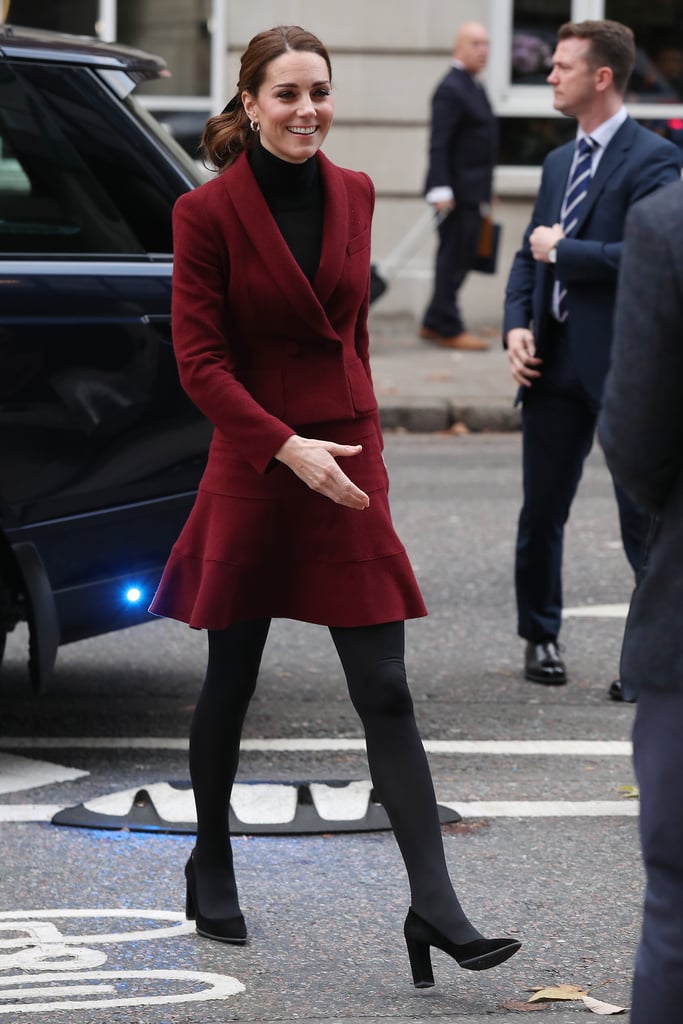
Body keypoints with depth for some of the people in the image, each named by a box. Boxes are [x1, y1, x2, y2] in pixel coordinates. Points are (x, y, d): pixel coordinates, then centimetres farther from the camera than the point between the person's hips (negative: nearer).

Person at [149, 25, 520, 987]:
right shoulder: (208, 212, -9)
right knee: (231, 681, 11)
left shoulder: (353, 194, 5)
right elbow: (199, 360, -11)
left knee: (385, 690, -4)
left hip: (347, 463, 3)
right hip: (254, 464, -3)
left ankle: (434, 906, -9)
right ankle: (212, 863, 33)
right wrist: (289, 447, -20)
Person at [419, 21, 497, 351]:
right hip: (458, 191, -10)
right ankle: (448, 328, 0)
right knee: (454, 258, -5)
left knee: (459, 259, 13)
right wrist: (441, 189, -25)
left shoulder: (473, 87, 16)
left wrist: (486, 189, 19)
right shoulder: (451, 89, -14)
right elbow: (438, 144, -19)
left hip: (472, 191, 10)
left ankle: (434, 324, 20)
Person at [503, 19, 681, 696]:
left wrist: (562, 249, -12)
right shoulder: (559, 162, 16)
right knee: (540, 512, 13)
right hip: (555, 363, 7)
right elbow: (531, 253, 19)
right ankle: (540, 636, 27)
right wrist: (517, 325, 2)